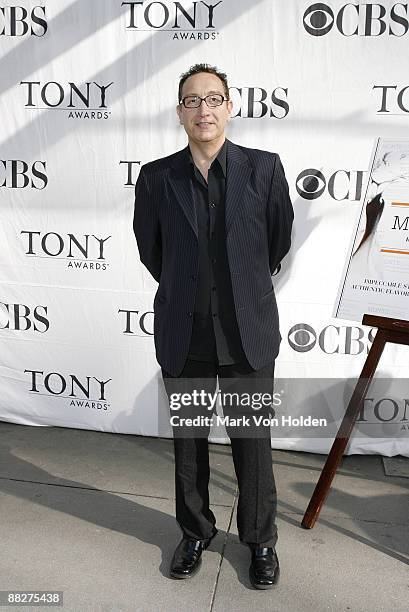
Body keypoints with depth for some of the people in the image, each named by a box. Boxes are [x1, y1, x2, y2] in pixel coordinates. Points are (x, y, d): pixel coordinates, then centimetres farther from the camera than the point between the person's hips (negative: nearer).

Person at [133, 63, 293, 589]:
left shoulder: (265, 168, -4)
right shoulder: (157, 176, -1)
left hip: (248, 333, -1)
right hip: (183, 335, 1)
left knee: (253, 445, 9)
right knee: (188, 443, 14)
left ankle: (260, 539, 32)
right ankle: (195, 534, 36)